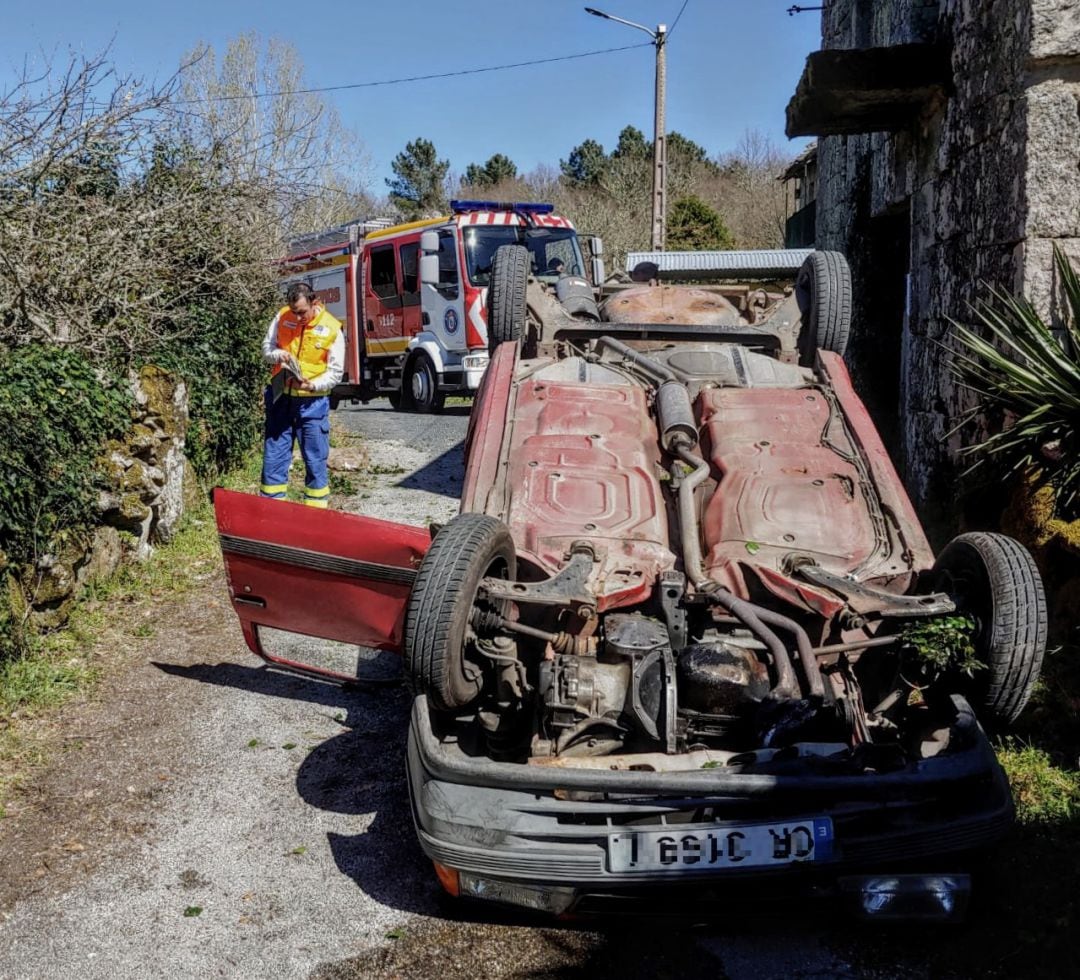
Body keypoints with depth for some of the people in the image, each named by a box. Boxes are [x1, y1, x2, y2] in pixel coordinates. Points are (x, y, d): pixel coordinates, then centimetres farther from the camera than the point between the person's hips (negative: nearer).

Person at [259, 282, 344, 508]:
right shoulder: (282, 317, -1)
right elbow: (266, 347, 8)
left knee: (315, 459, 3)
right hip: (280, 396, 3)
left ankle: (315, 511, 13)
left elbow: (335, 371, -7)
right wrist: (277, 355, -15)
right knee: (273, 455, 8)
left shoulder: (332, 329, -9)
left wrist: (312, 385, -23)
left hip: (312, 401, -3)